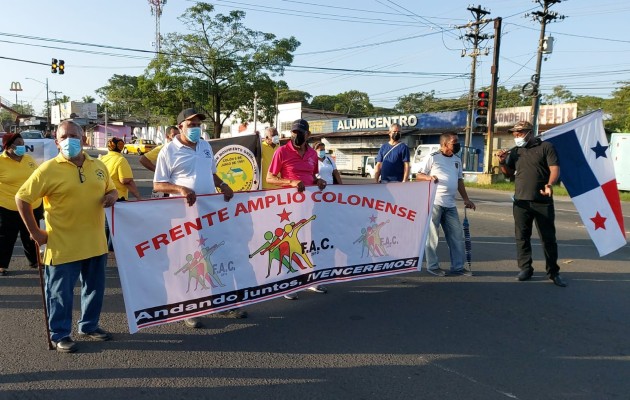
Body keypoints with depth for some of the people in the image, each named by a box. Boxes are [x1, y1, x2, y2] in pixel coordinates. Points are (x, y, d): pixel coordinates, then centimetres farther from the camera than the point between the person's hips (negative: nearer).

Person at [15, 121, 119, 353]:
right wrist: (35, 232, -7)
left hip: (95, 244, 5)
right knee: (61, 292, 6)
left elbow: (110, 189, 20)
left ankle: (89, 326, 35)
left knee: (95, 288, 16)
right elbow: (22, 198, -5)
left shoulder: (98, 166, 5)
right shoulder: (49, 169, -9)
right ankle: (59, 334, 23)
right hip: (63, 245, -5)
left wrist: (112, 196, -5)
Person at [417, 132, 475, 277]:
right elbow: (418, 175, -1)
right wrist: (428, 177, -22)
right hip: (434, 202, -6)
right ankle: (432, 266, 9)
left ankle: (457, 266, 16)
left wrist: (466, 199, 15)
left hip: (450, 204, 7)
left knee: (457, 235, 7)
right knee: (432, 235, 0)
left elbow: (459, 180, 21)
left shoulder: (457, 159, 16)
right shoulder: (433, 157, -3)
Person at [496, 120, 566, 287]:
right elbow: (509, 174, 18)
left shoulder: (545, 147, -1)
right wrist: (502, 162, -2)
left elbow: (555, 168, -9)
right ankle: (525, 268, 17)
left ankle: (553, 272, 12)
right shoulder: (515, 151, 12)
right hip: (521, 201, 4)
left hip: (543, 202, -4)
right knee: (522, 237, 6)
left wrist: (549, 184, -28)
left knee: (548, 237, 2)